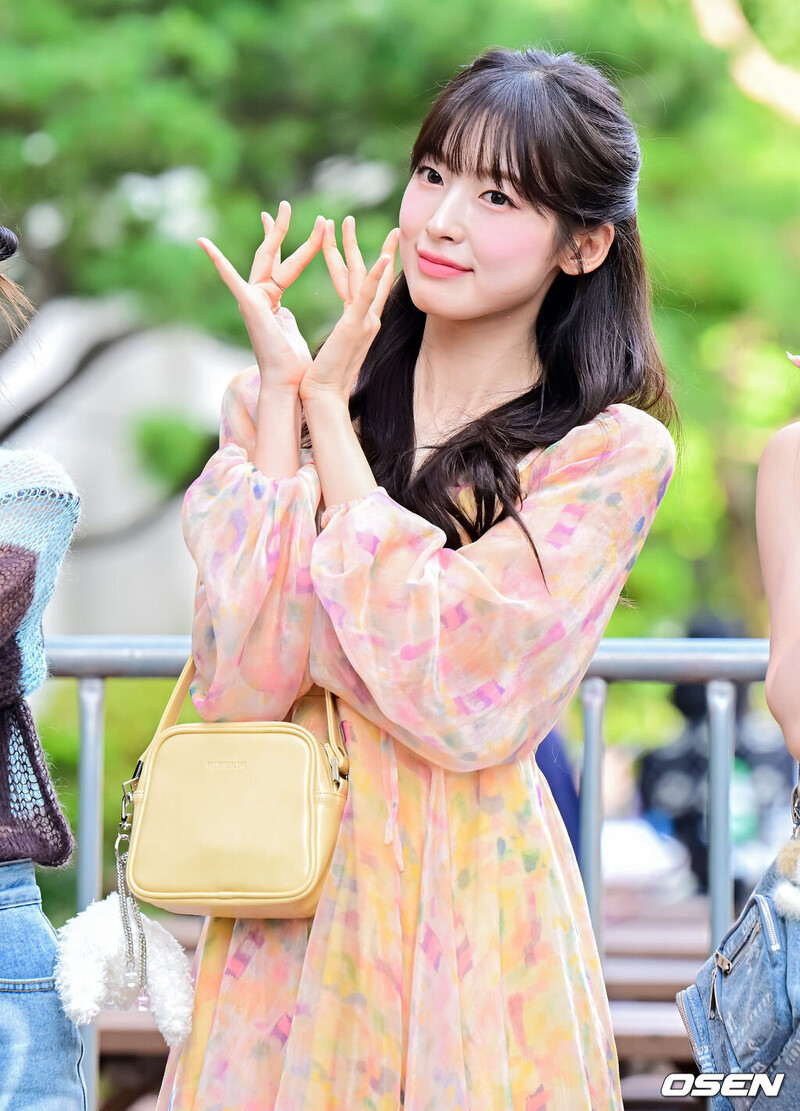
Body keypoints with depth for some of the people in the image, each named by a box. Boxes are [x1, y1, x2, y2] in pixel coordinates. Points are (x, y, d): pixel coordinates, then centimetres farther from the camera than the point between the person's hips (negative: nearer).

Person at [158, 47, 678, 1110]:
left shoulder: (614, 453, -5)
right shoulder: (275, 398, 4)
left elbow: (457, 699, -18)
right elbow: (241, 683, -9)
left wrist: (326, 410, -12)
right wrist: (280, 393, -10)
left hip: (468, 900, -2)